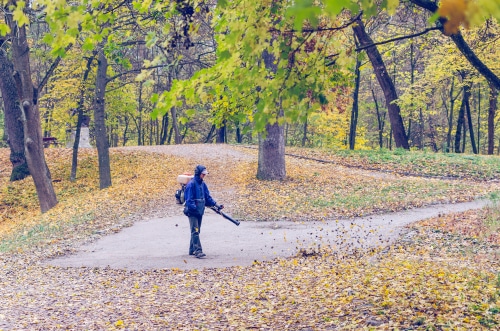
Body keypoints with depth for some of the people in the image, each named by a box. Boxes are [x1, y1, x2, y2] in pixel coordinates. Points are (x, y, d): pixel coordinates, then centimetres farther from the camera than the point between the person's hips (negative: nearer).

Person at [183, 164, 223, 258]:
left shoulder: (203, 184, 11)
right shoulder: (191, 184, -13)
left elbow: (207, 197, 16)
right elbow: (189, 199, -16)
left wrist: (216, 205, 6)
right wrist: (194, 208, -25)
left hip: (200, 211, 8)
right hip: (192, 212, -8)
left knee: (197, 231, 12)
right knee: (195, 231, -13)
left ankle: (192, 250, 20)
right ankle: (198, 251, -20)